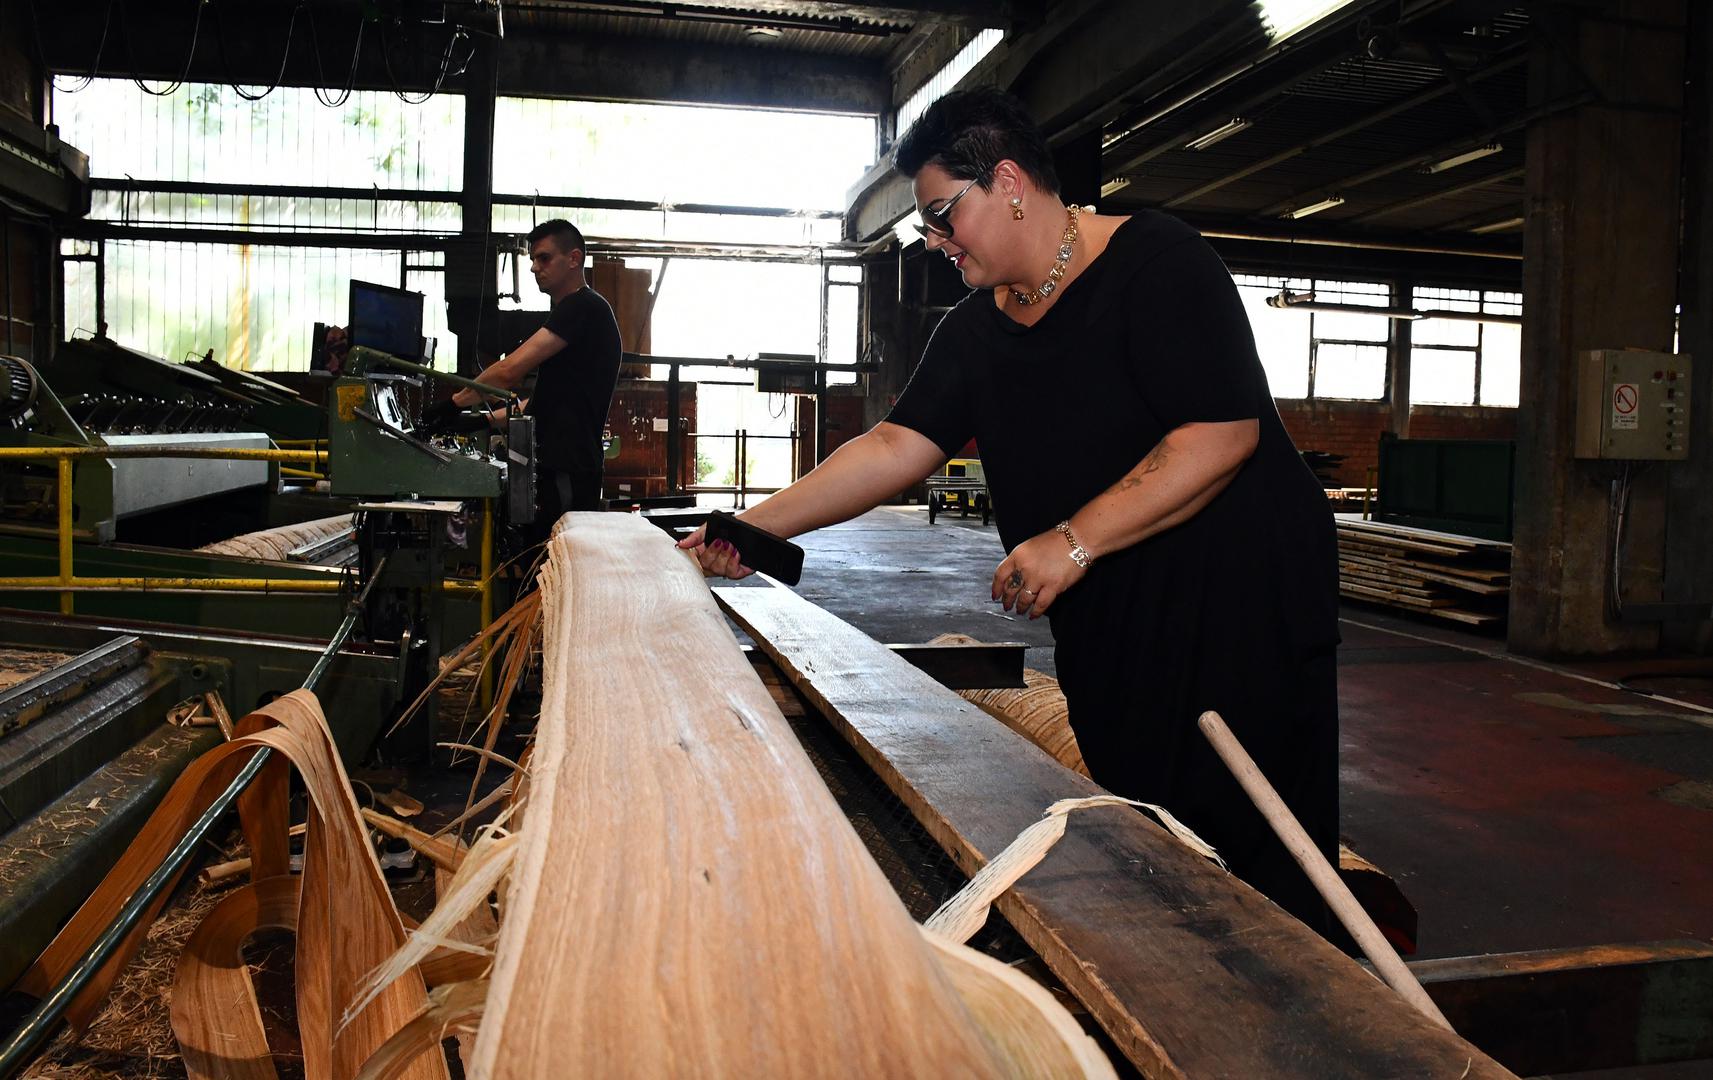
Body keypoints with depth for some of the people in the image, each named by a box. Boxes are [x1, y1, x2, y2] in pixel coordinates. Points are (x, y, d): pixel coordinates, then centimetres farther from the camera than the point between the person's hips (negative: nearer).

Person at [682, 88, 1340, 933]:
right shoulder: (975, 330, 10)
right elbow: (898, 445, 4)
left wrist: (1075, 541, -22)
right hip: (1110, 626, 7)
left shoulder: (1154, 262, -12)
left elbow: (1224, 432, -20)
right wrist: (758, 524, -4)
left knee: (1245, 857, -1)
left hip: (1238, 608, -6)